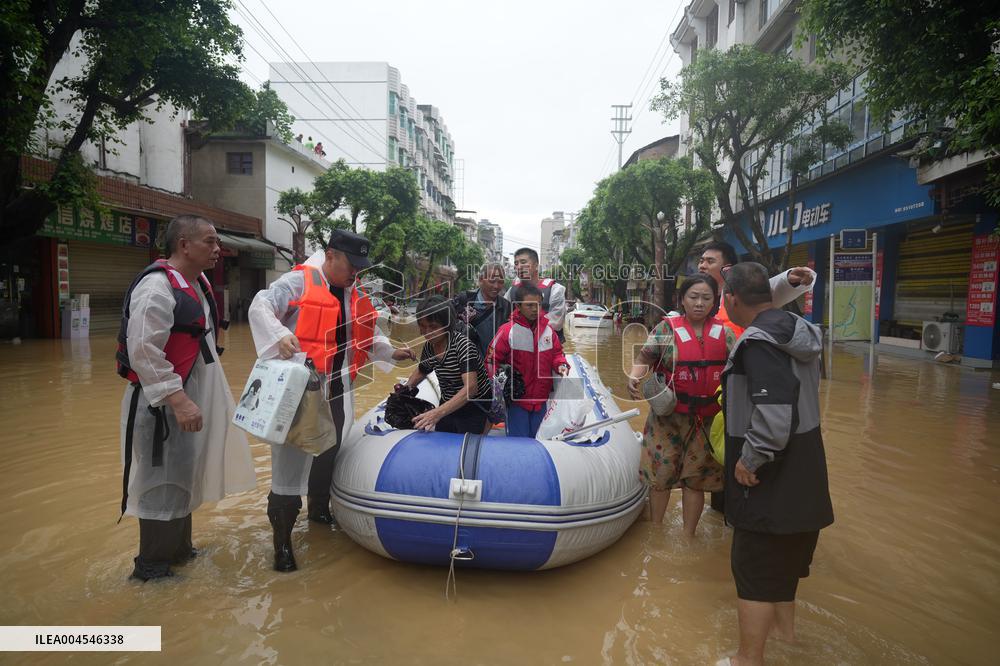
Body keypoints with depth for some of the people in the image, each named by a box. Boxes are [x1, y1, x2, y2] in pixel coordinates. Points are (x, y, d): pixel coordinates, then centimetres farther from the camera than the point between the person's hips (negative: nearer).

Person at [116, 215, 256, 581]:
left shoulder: (198, 283, 10)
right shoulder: (156, 286, -20)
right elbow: (143, 352, -26)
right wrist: (178, 400, -29)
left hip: (190, 398, 10)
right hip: (163, 405, -10)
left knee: (183, 477, 20)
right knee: (163, 483, 2)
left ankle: (179, 549, 37)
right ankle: (152, 566, 19)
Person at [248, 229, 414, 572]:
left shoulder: (354, 296, 14)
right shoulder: (298, 281, -9)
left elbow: (365, 336, 22)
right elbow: (260, 307, -17)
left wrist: (389, 352, 8)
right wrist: (280, 336, -34)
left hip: (336, 390, 7)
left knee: (327, 455, 20)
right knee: (292, 457, -3)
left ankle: (319, 508, 43)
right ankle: (282, 539, 8)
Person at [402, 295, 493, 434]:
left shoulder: (462, 345, -24)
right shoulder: (429, 347, -4)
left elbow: (470, 387, -36)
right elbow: (421, 371, 19)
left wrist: (438, 412, -45)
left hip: (474, 407, -6)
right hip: (448, 406, 6)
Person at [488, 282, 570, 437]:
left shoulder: (548, 329, 2)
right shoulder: (508, 331, -13)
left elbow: (556, 353, 14)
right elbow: (492, 360, -8)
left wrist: (561, 365, -6)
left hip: (541, 399, 4)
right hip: (516, 398, -4)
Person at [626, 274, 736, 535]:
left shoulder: (724, 333, 5)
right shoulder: (666, 328, -3)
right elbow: (645, 357, -7)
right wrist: (634, 377, -27)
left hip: (708, 418, 2)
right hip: (669, 416, -2)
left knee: (696, 477, 10)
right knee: (660, 473, 6)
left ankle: (688, 536, 27)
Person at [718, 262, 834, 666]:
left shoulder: (759, 341, -25)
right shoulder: (797, 330, 3)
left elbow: (774, 413, -34)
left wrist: (749, 460, -22)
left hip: (770, 473, -9)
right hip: (802, 466, 10)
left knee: (754, 567, 4)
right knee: (788, 552, 27)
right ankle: (783, 623, 49)